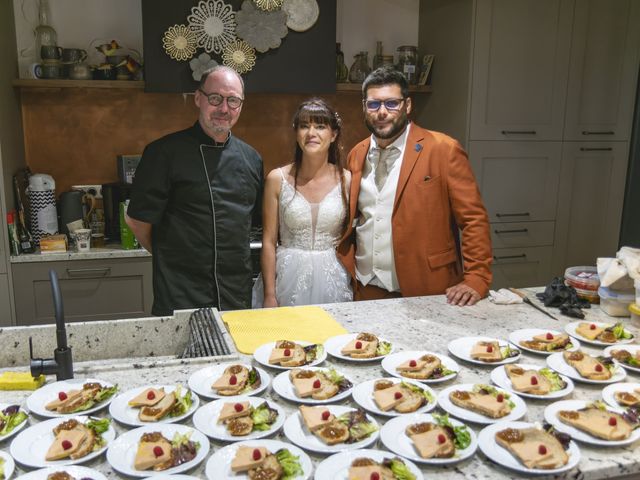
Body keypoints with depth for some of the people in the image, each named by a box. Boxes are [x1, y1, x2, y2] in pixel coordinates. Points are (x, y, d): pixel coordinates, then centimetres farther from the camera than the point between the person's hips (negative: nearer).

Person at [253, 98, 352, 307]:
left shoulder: (347, 180, -1)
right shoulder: (277, 179, -2)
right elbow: (268, 242, -1)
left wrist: (356, 287, 1)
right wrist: (269, 295, -4)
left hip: (333, 278, 1)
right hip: (288, 276, 0)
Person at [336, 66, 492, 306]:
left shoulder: (443, 150, -9)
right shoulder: (356, 155, 7)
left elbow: (474, 219, -8)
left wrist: (476, 281, -15)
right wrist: (346, 277, 8)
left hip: (427, 294, -4)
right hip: (365, 291, 4)